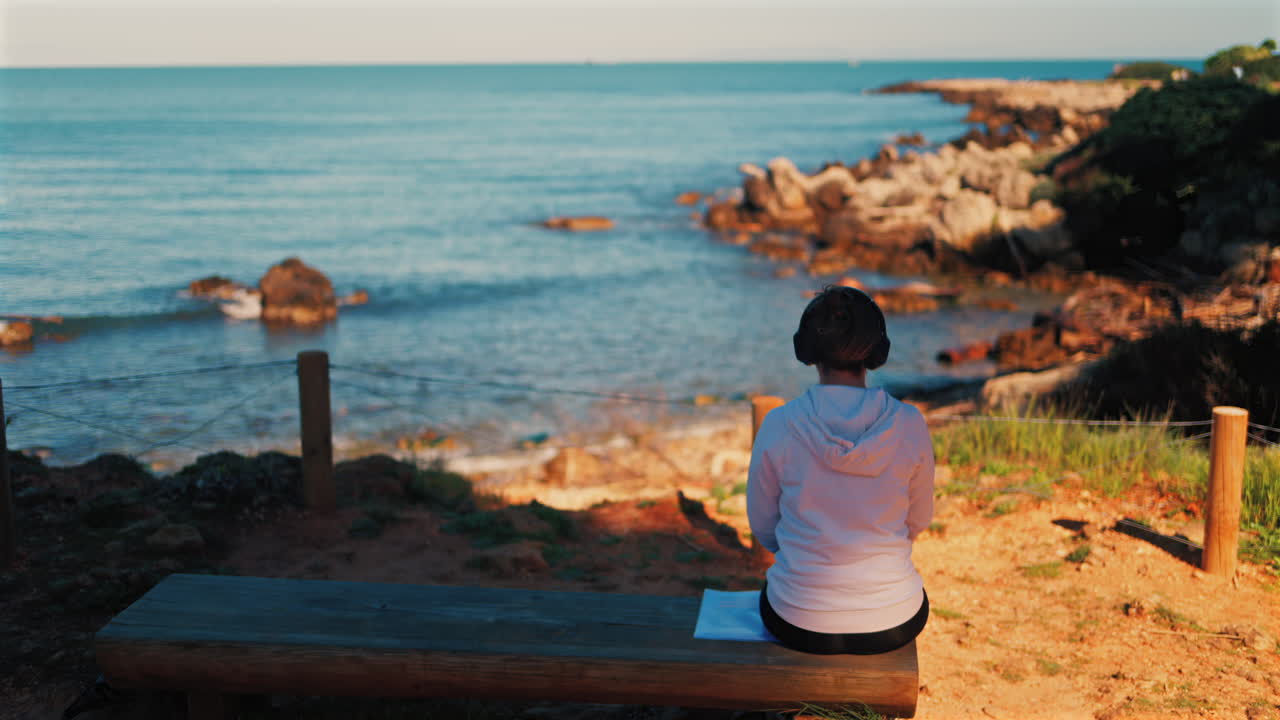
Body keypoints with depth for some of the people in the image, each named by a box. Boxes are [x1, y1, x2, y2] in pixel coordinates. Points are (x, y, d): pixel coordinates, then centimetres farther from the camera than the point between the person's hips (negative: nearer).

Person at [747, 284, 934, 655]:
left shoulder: (778, 426, -15)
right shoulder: (909, 426, -13)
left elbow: (763, 527, 0)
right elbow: (918, 520, 3)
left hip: (799, 624, 0)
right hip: (894, 626, 1)